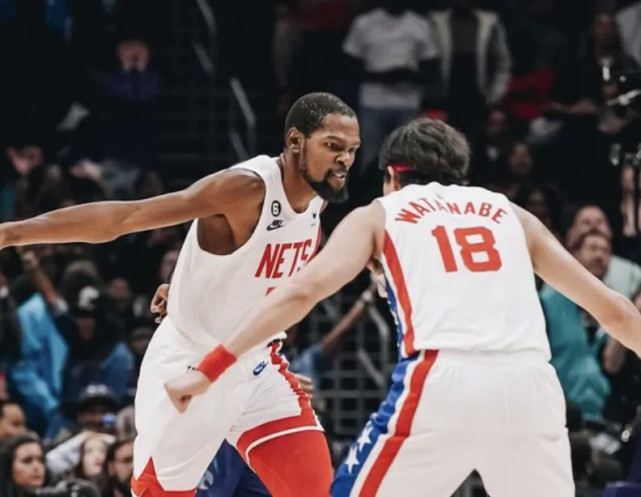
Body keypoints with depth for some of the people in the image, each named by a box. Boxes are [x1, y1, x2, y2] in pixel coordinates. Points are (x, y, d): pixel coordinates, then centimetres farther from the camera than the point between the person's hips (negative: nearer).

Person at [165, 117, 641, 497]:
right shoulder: (511, 214, 28)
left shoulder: (378, 215, 21)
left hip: (444, 384, -3)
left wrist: (210, 368, 4)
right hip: (530, 383, 3)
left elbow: (302, 290, 5)